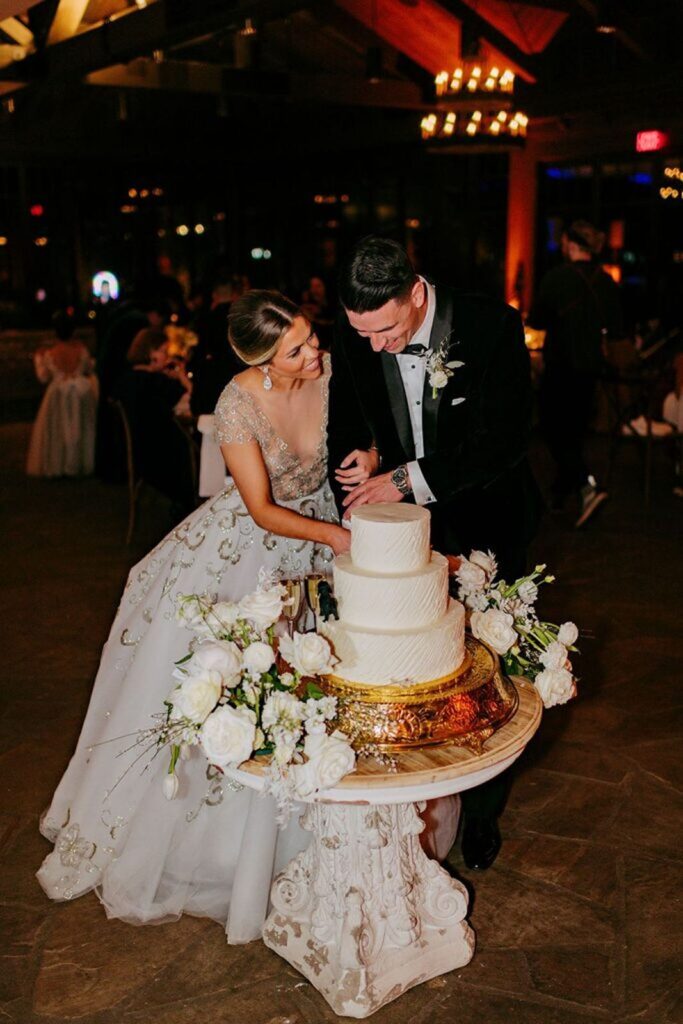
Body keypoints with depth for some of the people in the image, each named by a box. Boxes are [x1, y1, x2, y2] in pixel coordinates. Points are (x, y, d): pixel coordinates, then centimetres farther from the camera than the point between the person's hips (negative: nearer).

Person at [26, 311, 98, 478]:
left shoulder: (50, 353, -10)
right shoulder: (81, 349, -7)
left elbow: (44, 378, 0)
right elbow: (89, 370, 6)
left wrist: (38, 359, 12)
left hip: (59, 393, -1)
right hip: (82, 391, 2)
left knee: (58, 430, 8)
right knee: (81, 428, 12)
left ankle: (57, 465, 8)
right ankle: (82, 463, 17)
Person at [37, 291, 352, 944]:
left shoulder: (331, 369, -16)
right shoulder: (239, 405, -26)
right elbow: (263, 511, -23)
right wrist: (336, 536, -30)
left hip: (316, 535, 4)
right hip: (246, 544, -3)